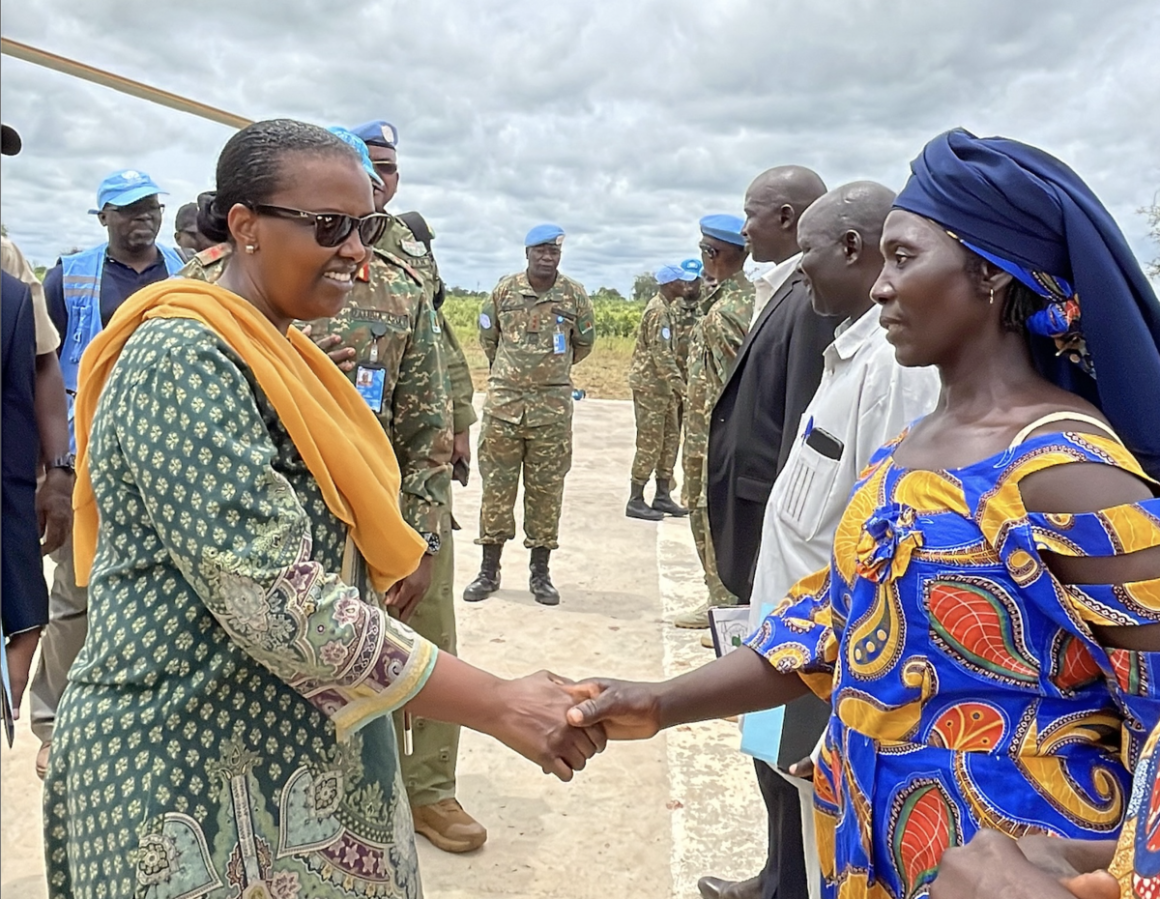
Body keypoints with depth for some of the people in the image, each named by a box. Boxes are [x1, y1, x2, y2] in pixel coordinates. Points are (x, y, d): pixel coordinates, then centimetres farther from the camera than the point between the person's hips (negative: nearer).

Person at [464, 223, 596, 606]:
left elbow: (584, 343, 15)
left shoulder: (575, 295, 2)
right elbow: (488, 337, 17)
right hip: (503, 400, 1)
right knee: (496, 484, 3)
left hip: (553, 405, 0)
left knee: (546, 488, 5)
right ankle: (489, 570, 13)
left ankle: (540, 572, 15)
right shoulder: (504, 290, 3)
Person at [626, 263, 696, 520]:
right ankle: (636, 501, 1)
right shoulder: (658, 310, -16)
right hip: (649, 384, -10)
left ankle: (663, 496, 17)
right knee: (650, 443, -5)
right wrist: (679, 383, -26)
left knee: (670, 439, 11)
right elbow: (661, 353, -23)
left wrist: (675, 383, 17)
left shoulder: (663, 307, 15)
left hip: (660, 385, 10)